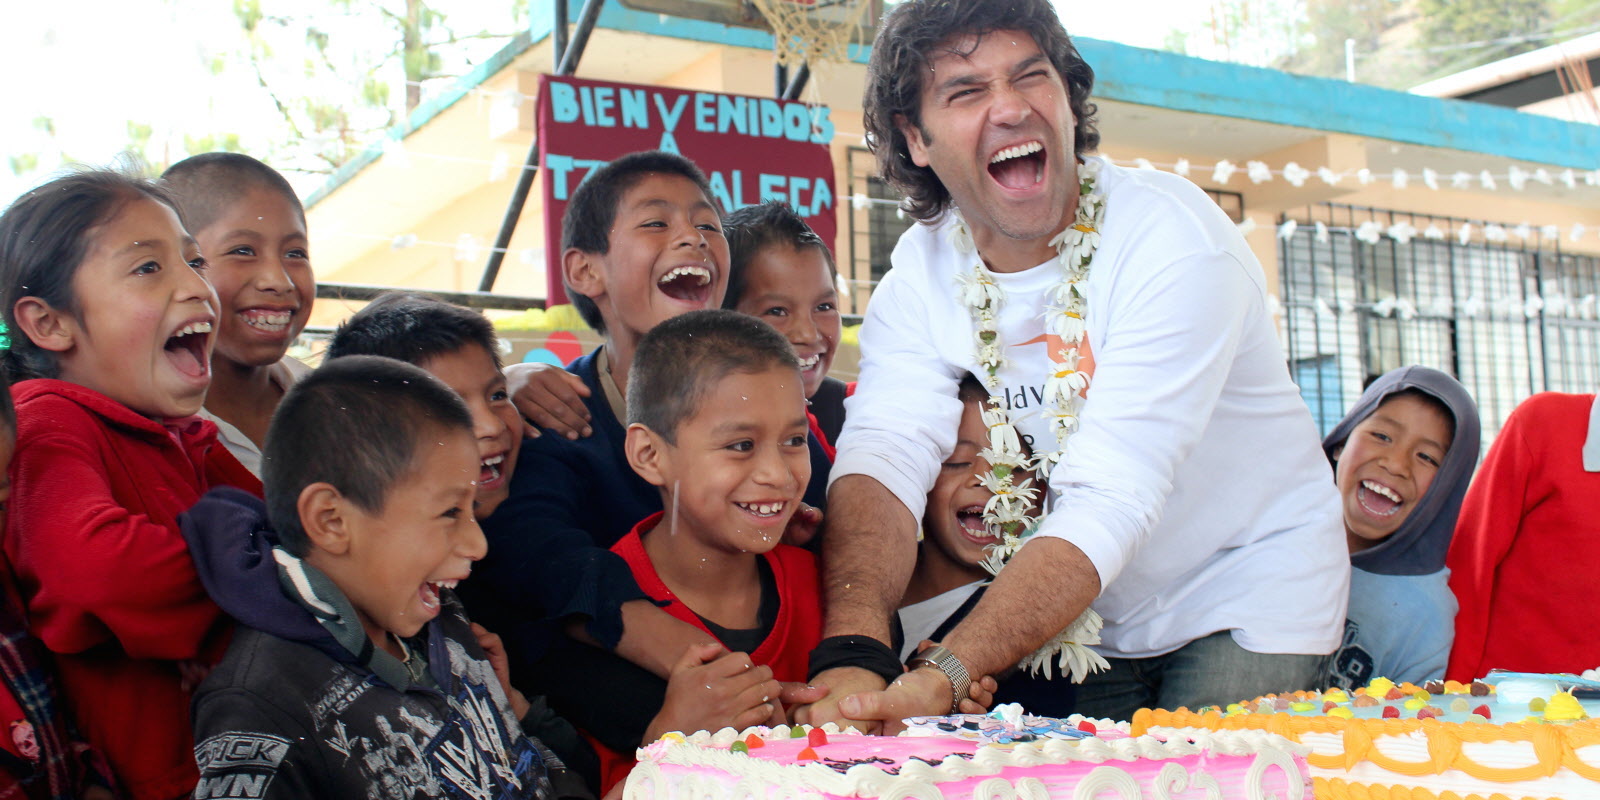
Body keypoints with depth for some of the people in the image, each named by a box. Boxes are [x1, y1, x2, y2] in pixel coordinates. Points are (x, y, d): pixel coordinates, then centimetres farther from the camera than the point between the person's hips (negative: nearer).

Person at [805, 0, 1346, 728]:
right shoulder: (920, 274, -10)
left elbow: (1110, 504, -35)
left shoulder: (1172, 237, -26)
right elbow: (884, 458, -24)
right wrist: (851, 656, -45)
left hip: (1250, 599, -3)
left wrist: (940, 678, -47)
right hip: (1081, 617, 4)